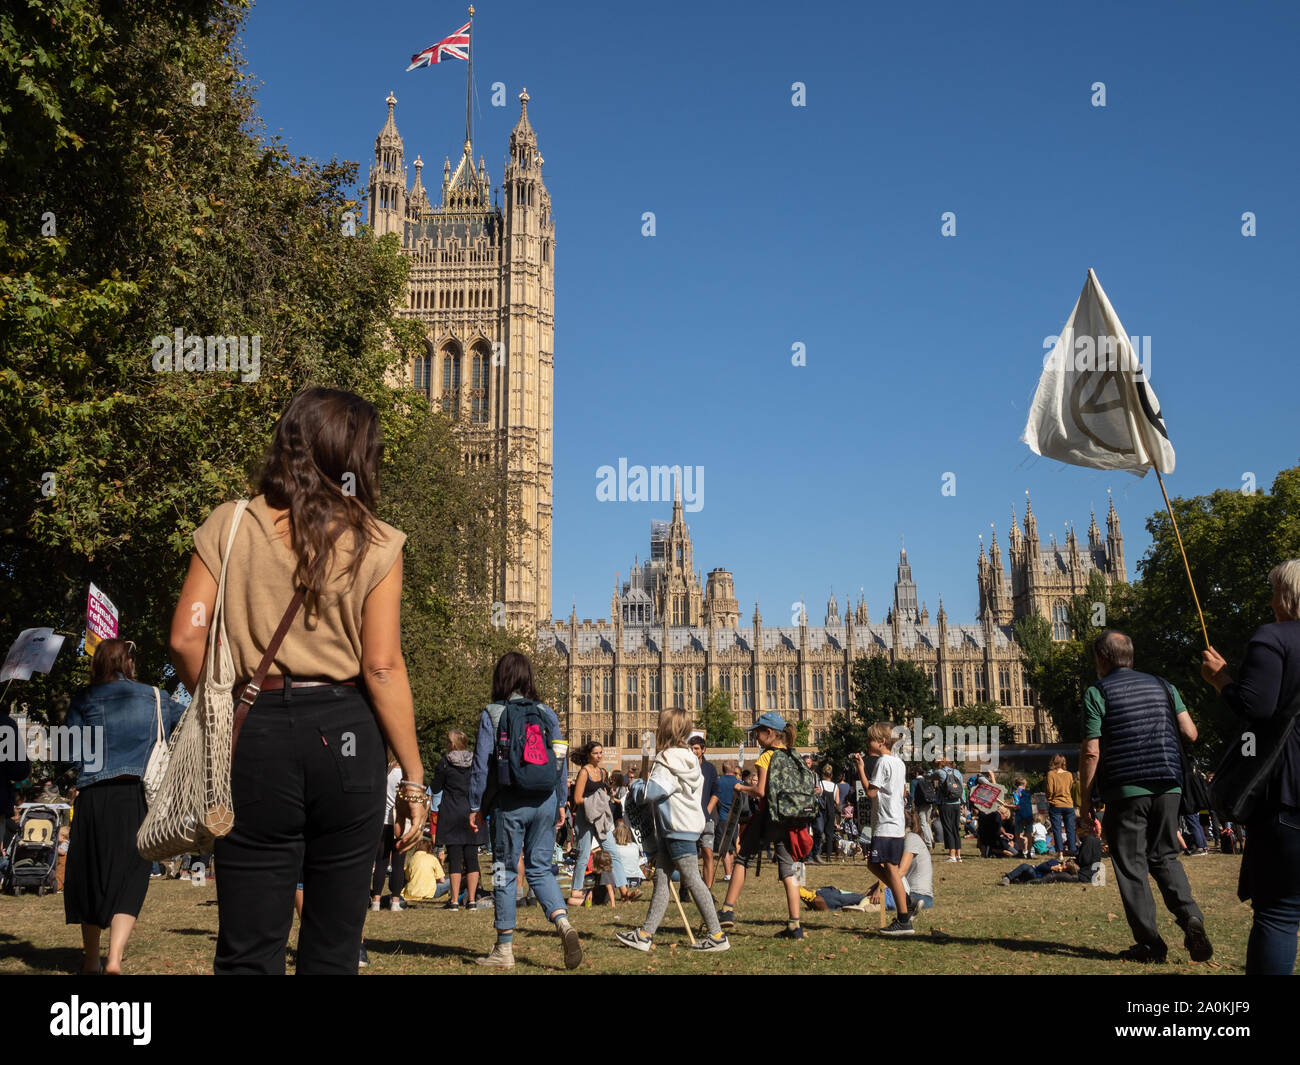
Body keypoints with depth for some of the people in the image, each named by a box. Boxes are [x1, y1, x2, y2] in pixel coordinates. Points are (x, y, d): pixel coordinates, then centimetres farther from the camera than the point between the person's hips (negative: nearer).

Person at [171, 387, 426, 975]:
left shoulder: (229, 525, 2)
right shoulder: (375, 544, -2)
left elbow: (186, 639, -3)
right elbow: (382, 668, -6)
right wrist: (413, 778, -1)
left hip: (257, 733, 1)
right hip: (345, 733, 0)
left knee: (248, 947, 7)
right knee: (333, 946, 12)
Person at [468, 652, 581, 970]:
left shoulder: (492, 714, -5)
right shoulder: (547, 714, 5)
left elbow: (482, 764, -5)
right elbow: (560, 762, 7)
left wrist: (475, 806, 2)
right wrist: (560, 803, 16)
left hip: (510, 803, -3)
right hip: (545, 801, 3)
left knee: (505, 872, 7)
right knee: (539, 869, 12)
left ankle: (504, 949, 13)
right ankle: (563, 923, -11)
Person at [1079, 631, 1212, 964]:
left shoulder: (1097, 692, -5)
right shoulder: (1162, 686, 10)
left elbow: (1091, 752, -10)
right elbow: (1190, 733, 7)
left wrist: (1085, 798, -3)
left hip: (1125, 790, -4)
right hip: (1168, 786, 5)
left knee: (1131, 865, 4)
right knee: (1165, 856, 17)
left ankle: (1150, 943, 4)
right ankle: (1190, 916, -4)